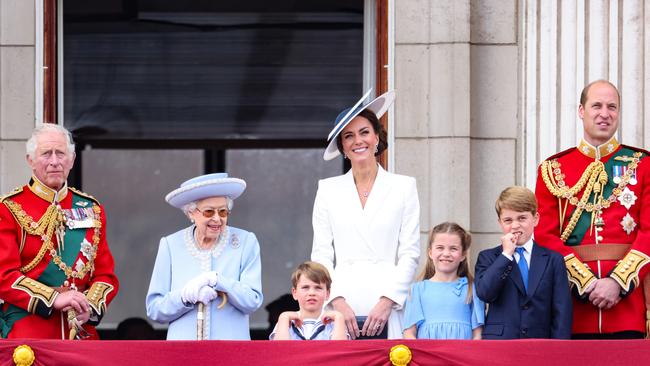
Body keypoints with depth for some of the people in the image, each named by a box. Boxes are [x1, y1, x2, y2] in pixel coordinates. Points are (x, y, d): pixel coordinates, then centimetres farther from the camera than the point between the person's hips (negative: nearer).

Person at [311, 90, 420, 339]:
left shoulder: (404, 187, 9)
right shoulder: (328, 190, 13)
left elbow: (410, 253, 5)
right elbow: (321, 255, 9)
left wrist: (387, 302, -7)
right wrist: (337, 301, -5)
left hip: (386, 310, -1)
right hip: (342, 308, 1)